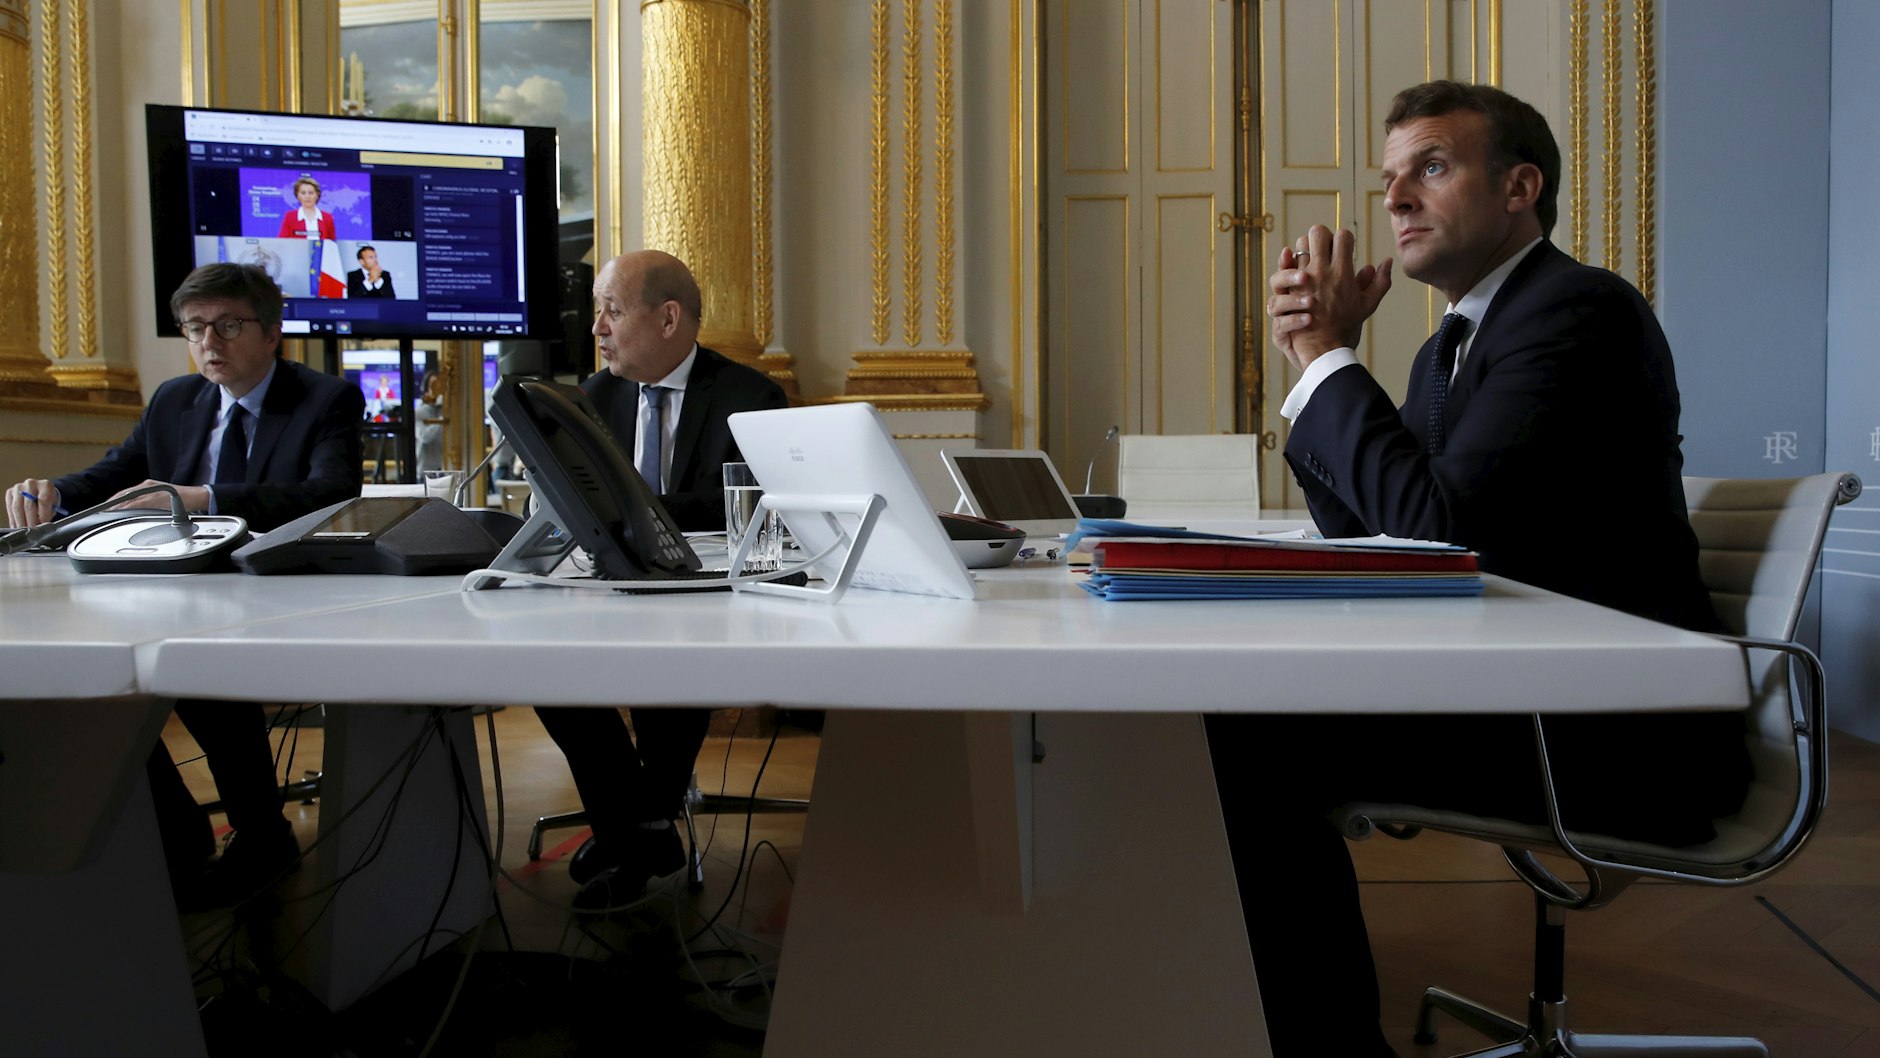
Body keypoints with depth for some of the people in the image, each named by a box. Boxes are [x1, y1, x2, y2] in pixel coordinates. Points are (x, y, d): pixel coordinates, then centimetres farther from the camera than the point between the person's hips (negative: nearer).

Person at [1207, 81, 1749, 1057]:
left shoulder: (1581, 309, -13)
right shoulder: (1449, 347, 16)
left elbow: (1441, 525, -24)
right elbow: (1366, 542, 13)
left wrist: (1330, 357, -13)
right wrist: (1316, 359, 2)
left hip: (1615, 737, -9)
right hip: (1512, 691, 9)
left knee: (1254, 743, -22)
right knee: (1239, 700, -3)